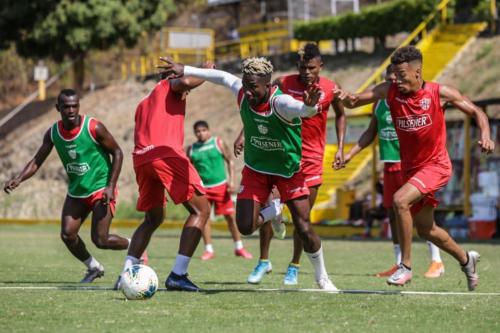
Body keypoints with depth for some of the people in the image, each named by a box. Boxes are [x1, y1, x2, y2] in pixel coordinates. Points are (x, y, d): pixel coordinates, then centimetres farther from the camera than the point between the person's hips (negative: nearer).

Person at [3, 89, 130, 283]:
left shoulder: (94, 128, -17)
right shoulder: (53, 133, -3)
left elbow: (117, 153, -9)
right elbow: (37, 162, 1)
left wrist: (111, 186, -17)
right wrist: (18, 179, -17)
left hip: (100, 190, -5)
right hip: (76, 192, 5)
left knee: (100, 240, -14)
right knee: (67, 234, -6)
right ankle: (94, 268, 19)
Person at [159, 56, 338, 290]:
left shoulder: (279, 103, -31)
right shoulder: (242, 94, -16)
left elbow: (298, 108, -54)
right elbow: (222, 77, 3)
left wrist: (309, 107, -78)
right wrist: (185, 70, 9)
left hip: (289, 170, -4)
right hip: (256, 169, 4)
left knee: (304, 229, -6)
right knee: (245, 227, -8)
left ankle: (322, 277, 19)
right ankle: (274, 212, 28)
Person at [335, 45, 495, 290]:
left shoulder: (439, 93, -13)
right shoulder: (389, 91, -6)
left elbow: (476, 112, -3)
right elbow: (354, 101, -11)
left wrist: (485, 136, -22)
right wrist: (346, 98, -35)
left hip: (436, 166, -6)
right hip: (410, 167, 6)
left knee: (400, 200, -29)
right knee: (425, 229, 16)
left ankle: (406, 267, -18)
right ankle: (466, 259, 44)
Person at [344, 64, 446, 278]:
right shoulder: (380, 103, 12)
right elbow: (370, 133, 21)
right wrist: (350, 154, 14)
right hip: (390, 165, 7)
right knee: (392, 213, 8)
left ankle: (437, 262, -1)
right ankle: (400, 264, 17)